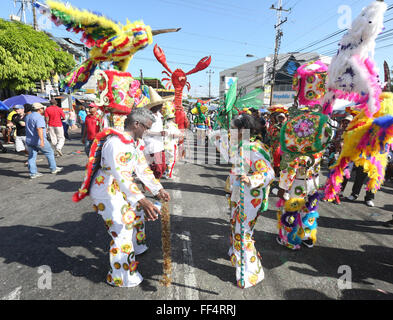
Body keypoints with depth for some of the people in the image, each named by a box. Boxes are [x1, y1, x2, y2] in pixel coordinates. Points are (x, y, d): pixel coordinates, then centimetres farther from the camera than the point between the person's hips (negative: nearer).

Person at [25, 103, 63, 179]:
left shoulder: (27, 116, 14)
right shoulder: (39, 117, -15)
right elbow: (39, 128, -26)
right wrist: (42, 140, -32)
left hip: (29, 140, 8)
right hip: (38, 140, -8)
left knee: (32, 156, 8)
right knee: (50, 153, 9)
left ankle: (33, 173, 8)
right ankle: (53, 169, 18)